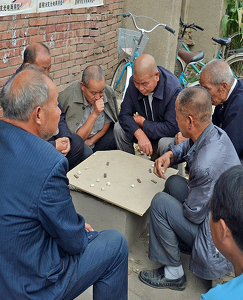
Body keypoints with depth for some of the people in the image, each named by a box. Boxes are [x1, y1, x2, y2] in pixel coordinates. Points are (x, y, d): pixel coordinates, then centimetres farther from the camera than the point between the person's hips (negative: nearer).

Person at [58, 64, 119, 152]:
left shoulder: (108, 92, -10)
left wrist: (92, 140, -7)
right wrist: (94, 114, -29)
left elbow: (108, 123, 6)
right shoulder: (67, 98, -24)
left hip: (98, 138, 4)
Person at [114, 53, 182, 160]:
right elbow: (124, 114, -12)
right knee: (119, 128, -15)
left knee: (165, 143, -37)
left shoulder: (174, 89, -30)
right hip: (145, 129, 5)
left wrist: (142, 122, -21)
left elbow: (172, 128, -31)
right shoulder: (134, 82, -13)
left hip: (168, 135, -5)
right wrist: (140, 134, -31)